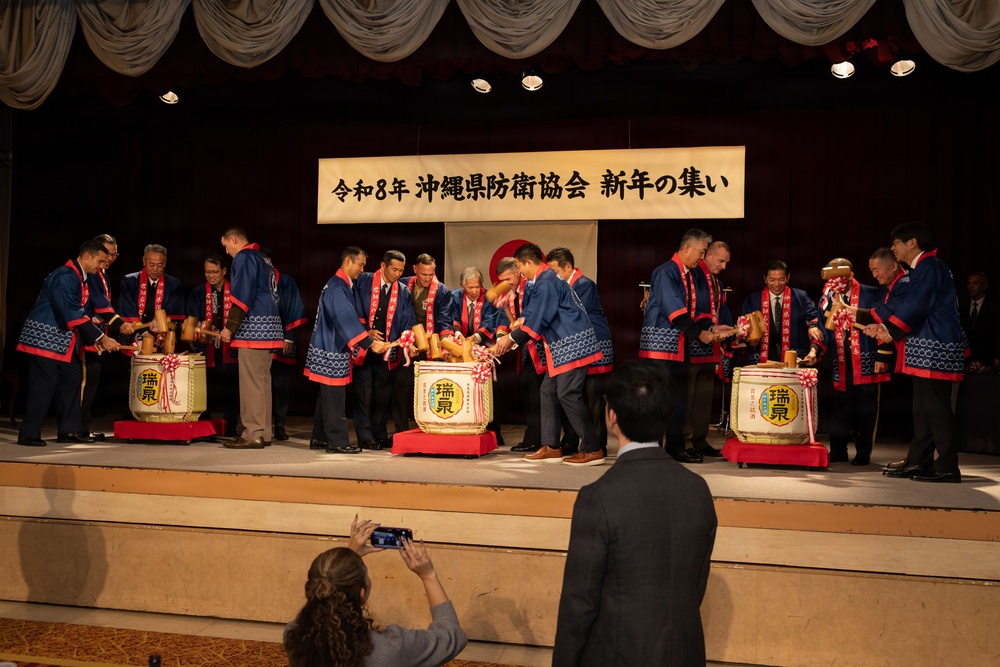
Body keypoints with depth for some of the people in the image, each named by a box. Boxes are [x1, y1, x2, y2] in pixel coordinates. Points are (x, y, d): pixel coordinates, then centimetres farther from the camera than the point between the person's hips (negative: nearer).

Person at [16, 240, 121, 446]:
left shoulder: (82, 279, 12)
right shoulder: (65, 277, -19)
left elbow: (84, 311, 13)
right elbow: (71, 314, -26)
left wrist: (95, 338, -1)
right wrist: (100, 337, -25)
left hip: (64, 342, 10)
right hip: (45, 338, -10)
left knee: (72, 379, 8)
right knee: (44, 385, -8)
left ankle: (68, 430, 15)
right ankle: (29, 435, 1)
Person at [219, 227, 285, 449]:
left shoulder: (244, 257, -5)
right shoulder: (262, 259, 22)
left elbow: (242, 296, -15)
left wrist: (229, 328, -13)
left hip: (253, 326, -9)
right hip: (269, 326, 9)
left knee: (250, 381, -7)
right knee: (262, 380, 10)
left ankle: (253, 434, -6)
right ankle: (264, 433, 14)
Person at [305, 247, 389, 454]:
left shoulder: (343, 286, 15)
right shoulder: (336, 287, -17)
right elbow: (346, 318, -26)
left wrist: (366, 332, 11)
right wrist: (370, 343, -29)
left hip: (333, 349, 10)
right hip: (330, 351, -10)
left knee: (328, 395, 14)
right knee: (334, 396, -5)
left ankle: (319, 438, 21)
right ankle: (337, 441, 0)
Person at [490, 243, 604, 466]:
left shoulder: (546, 282, -15)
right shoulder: (546, 279, 17)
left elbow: (539, 318, -17)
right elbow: (537, 313, 23)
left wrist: (512, 339, -8)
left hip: (572, 344, -11)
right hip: (563, 346, 11)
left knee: (567, 395, -9)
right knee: (548, 391, 10)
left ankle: (592, 450, -3)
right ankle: (551, 447, 15)